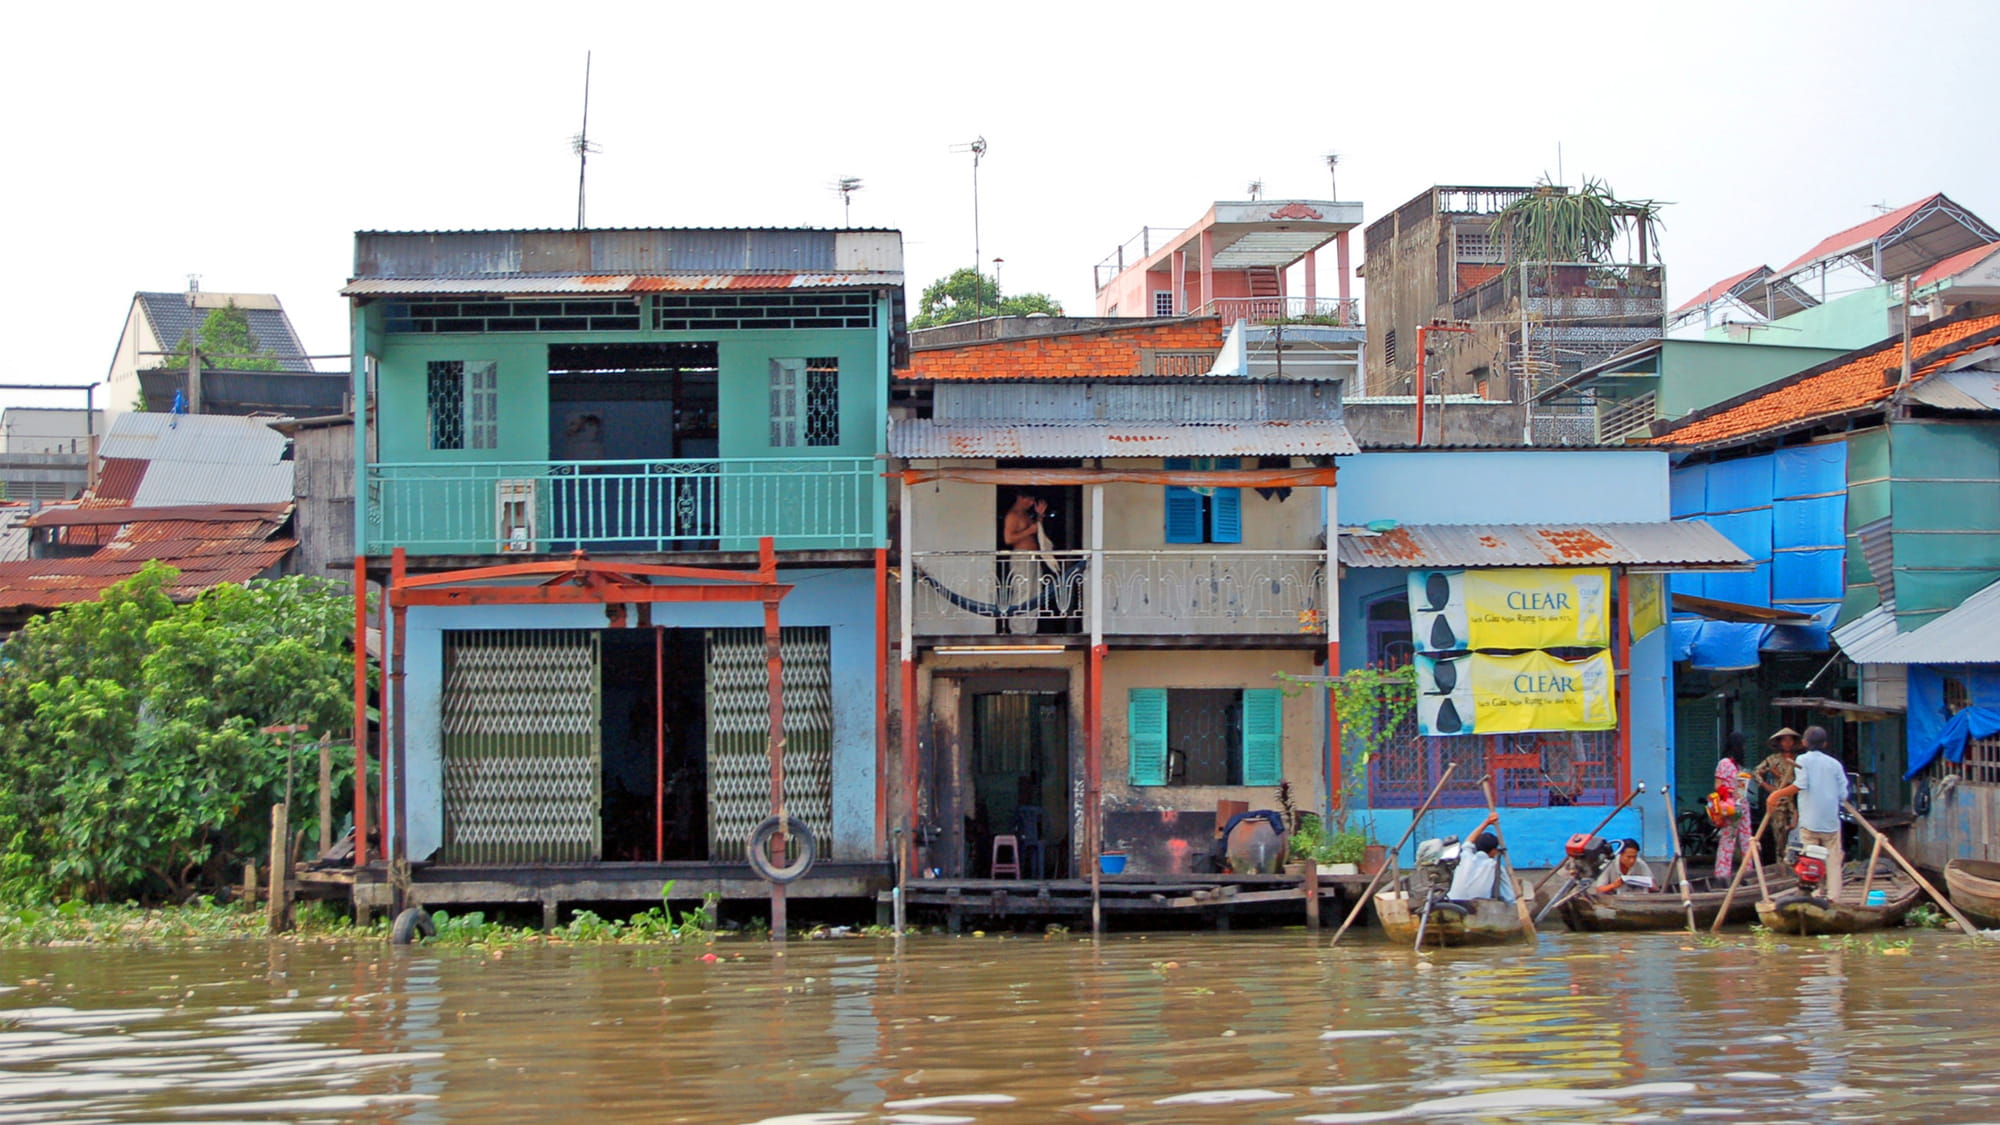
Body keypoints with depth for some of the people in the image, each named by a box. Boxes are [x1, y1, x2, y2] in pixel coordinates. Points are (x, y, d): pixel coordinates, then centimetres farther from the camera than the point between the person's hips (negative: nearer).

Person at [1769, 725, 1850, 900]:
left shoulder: (1803, 760, -1)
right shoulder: (1835, 763, 8)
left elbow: (1800, 785, -16)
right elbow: (1843, 795, 6)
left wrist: (1778, 794, -6)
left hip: (1809, 822, -2)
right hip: (1831, 821, 3)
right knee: (1833, 860, 6)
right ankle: (1834, 897, 2)